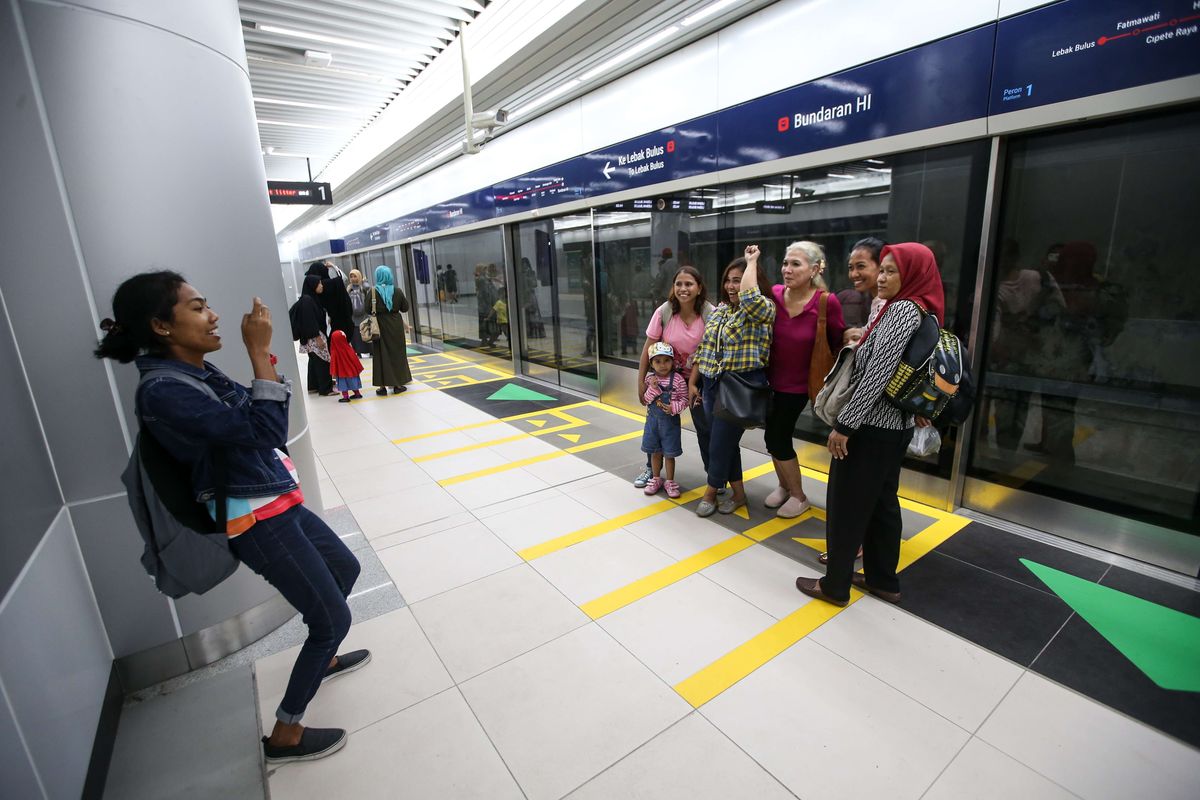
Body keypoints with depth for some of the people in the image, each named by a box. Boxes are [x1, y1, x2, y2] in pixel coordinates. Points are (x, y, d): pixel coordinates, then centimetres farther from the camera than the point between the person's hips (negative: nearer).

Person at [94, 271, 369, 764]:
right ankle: (284, 736, 24)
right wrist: (259, 352, -28)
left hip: (280, 505, 9)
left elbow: (260, 424, 12)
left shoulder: (198, 372, 4)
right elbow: (263, 432, -31)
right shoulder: (163, 392, -23)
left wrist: (263, 355, 3)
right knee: (333, 618, 3)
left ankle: (322, 658, 50)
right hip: (257, 523, -9)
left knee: (346, 567, 26)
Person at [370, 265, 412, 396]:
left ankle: (382, 386, 7)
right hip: (396, 324, 1)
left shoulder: (373, 291, -9)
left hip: (380, 325, -1)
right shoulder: (397, 290, -5)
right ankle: (398, 384, 14)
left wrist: (378, 311, 12)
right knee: (397, 353, 10)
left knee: (381, 355, 5)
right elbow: (405, 308, 2)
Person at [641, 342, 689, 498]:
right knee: (655, 452, 15)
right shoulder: (650, 379, -4)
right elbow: (645, 400, -3)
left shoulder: (678, 379, -12)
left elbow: (684, 399, -5)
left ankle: (670, 481, 25)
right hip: (653, 419, 3)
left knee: (669, 454, 8)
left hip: (670, 421, -3)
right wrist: (652, 388, -19)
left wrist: (674, 407, -22)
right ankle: (655, 479, 31)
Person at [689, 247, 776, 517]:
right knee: (726, 442, 15)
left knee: (719, 444, 3)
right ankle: (738, 494, 31)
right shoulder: (719, 311, 11)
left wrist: (752, 261, -17)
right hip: (712, 385, 7)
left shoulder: (762, 310, -9)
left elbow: (748, 295, -33)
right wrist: (692, 382, 11)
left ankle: (710, 493, 25)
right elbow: (704, 349, 13)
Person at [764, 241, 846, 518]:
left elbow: (838, 343, -6)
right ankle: (784, 486, 38)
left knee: (777, 438, -1)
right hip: (770, 379, 4)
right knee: (773, 435, 13)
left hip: (797, 384, -4)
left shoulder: (827, 303, -20)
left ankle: (799, 496, 22)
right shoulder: (774, 294, -12)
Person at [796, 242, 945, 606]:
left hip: (871, 426, -9)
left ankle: (835, 585, 15)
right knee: (881, 502, 17)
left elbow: (877, 374, -24)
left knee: (847, 505, 2)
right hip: (895, 424, 9)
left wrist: (844, 424, -22)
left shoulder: (902, 309, -17)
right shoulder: (921, 310, 12)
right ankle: (883, 580, 31)